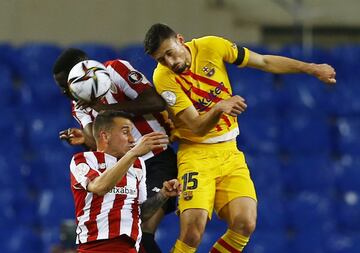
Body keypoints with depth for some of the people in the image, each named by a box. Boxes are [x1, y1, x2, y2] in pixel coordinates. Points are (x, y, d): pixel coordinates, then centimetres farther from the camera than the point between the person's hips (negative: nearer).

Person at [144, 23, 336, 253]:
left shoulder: (210, 47, -5)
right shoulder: (164, 78, -15)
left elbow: (265, 62, 6)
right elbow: (198, 128, -18)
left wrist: (310, 68, 3)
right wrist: (219, 108, -38)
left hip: (230, 153, 4)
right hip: (196, 154, -4)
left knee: (245, 224, -16)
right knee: (193, 231, -23)